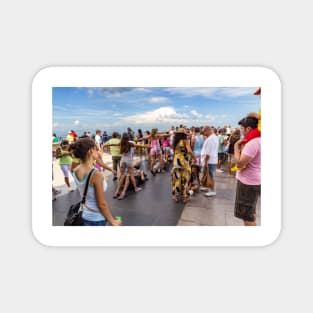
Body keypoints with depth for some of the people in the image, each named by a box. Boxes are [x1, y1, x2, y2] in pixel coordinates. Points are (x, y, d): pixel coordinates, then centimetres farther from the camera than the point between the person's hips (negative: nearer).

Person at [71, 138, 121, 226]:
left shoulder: (76, 171, -5)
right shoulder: (97, 174, -26)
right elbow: (102, 204, -21)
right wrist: (112, 221, -6)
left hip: (84, 215, 7)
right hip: (97, 219, -7)